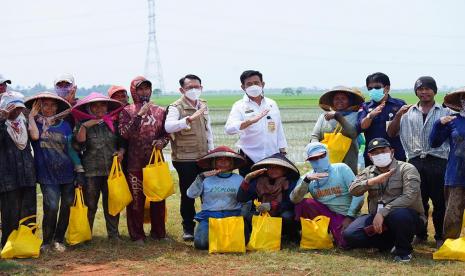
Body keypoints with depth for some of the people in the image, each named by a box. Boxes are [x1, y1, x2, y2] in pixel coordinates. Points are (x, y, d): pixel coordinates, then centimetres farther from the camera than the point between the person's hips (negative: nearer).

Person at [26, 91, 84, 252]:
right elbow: (34, 136, -18)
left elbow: (71, 148, 10)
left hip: (67, 173, 3)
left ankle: (59, 239, 20)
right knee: (51, 207, -14)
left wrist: (80, 170, 4)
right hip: (47, 175, -3)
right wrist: (31, 116, -6)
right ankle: (46, 241, 5)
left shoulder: (64, 125, 10)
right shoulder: (35, 123, 5)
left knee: (67, 207, 3)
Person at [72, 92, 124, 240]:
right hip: (91, 172, -2)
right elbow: (79, 142, -11)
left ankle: (114, 234, 16)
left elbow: (121, 142, 20)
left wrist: (121, 151, 1)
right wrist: (84, 126, -17)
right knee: (90, 205, 2)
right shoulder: (83, 124, 3)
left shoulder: (112, 124, 12)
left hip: (112, 170, 3)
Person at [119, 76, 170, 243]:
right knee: (136, 199, 3)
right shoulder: (127, 111, -1)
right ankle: (137, 235, 13)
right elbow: (124, 133, -14)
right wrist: (140, 115, -19)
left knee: (158, 198, 9)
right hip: (135, 163, -3)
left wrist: (162, 141, -9)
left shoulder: (159, 111, 8)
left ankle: (158, 232, 23)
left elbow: (166, 133, 13)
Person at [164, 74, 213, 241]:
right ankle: (188, 228, 15)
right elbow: (168, 127, -30)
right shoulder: (176, 107, -10)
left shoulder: (203, 105, 11)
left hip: (204, 157, 6)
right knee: (188, 195, 2)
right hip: (185, 159, -6)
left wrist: (211, 149, 18)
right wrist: (190, 118, -41)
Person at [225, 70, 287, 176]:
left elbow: (279, 130, 16)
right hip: (250, 158, -3)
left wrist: (283, 152, 12)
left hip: (273, 157, 3)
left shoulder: (272, 104, 11)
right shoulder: (239, 106, -2)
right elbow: (229, 129, -19)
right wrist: (251, 121, -34)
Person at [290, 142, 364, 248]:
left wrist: (350, 217, -11)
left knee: (345, 243, -27)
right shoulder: (308, 177, 2)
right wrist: (306, 180, -27)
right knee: (301, 204, -23)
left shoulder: (341, 169, -4)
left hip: (344, 216, -2)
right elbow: (294, 199, -15)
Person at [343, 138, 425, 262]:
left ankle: (404, 250, -10)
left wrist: (382, 212, -27)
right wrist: (373, 181, -22)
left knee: (398, 215, -41)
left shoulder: (407, 169, -5)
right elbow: (353, 190, -4)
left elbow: (409, 197, -20)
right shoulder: (368, 172, 12)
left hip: (409, 217, -5)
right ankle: (391, 244, 3)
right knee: (349, 235, -16)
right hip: (377, 218, 5)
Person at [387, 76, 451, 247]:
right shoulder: (408, 113, 14)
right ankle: (421, 234, 22)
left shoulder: (445, 113, 8)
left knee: (439, 201, 0)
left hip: (438, 162, -2)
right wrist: (398, 115, -4)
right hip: (415, 162, 2)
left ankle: (440, 237, 12)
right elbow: (391, 133, 10)